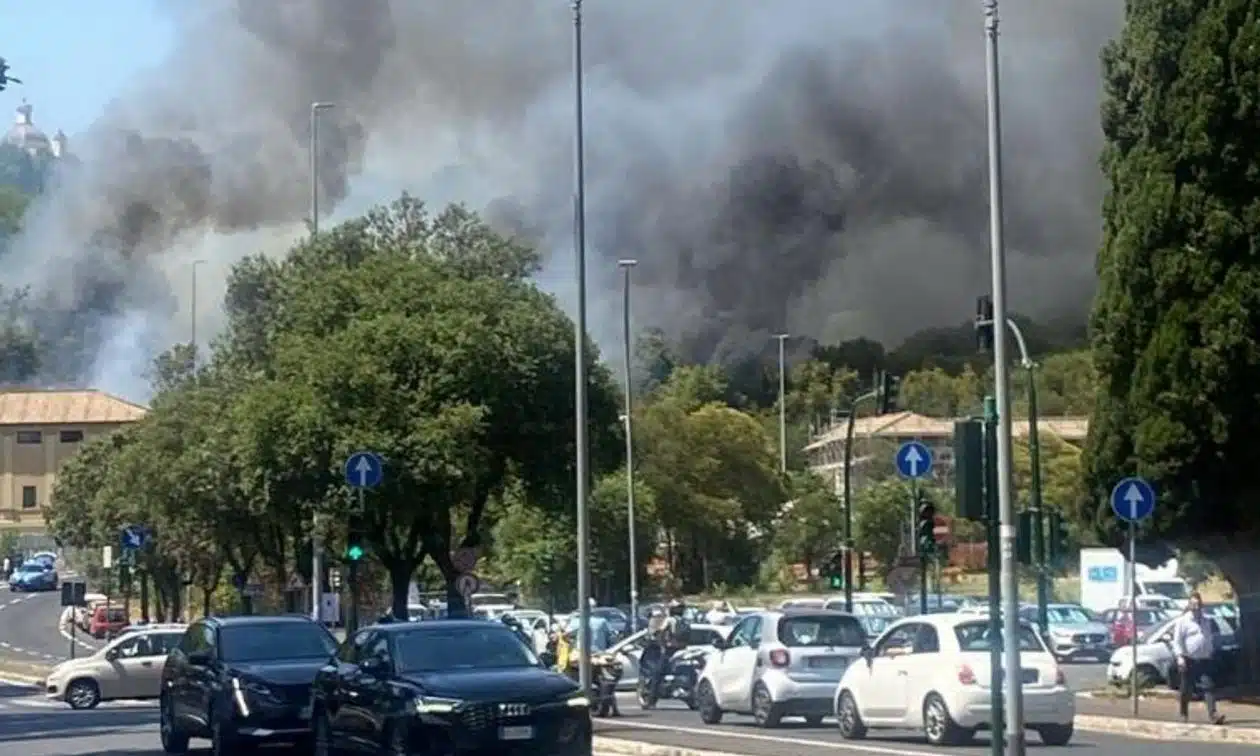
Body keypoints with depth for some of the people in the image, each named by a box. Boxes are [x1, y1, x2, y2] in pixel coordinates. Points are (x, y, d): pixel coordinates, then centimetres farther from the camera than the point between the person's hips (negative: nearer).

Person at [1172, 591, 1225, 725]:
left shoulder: (1207, 620, 14)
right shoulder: (1183, 621, -2)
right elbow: (1177, 640, -7)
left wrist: (1212, 651, 18)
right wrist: (1180, 657, -16)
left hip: (1204, 660, 3)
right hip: (1189, 660, -3)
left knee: (1208, 687, -9)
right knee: (1187, 689, 5)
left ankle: (1213, 714, -19)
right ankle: (1184, 714, 19)